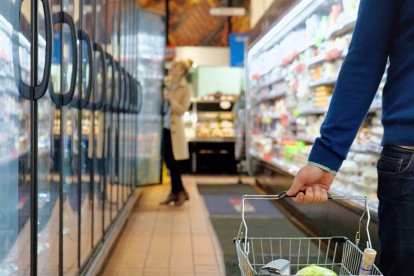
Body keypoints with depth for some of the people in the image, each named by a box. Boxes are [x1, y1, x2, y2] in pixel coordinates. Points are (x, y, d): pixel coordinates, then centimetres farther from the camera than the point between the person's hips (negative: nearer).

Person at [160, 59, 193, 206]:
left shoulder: (186, 88, -8)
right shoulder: (166, 82, 8)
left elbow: (182, 110, -14)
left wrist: (170, 99, -20)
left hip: (174, 127, -6)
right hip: (164, 125, 6)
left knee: (172, 160, -4)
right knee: (168, 160, 8)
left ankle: (180, 192, 10)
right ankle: (175, 192, 18)